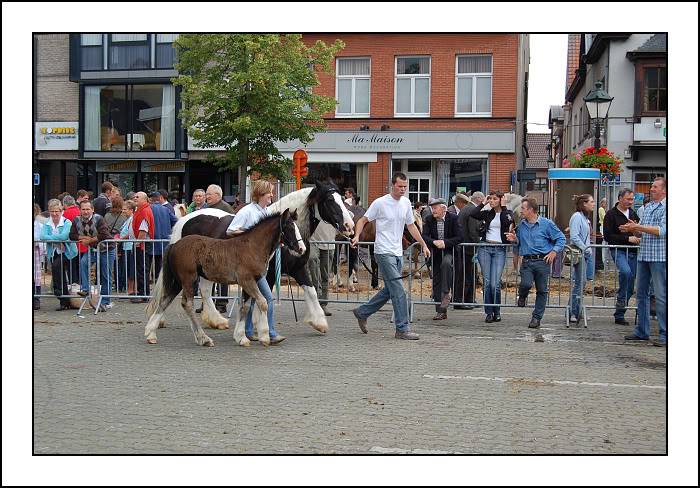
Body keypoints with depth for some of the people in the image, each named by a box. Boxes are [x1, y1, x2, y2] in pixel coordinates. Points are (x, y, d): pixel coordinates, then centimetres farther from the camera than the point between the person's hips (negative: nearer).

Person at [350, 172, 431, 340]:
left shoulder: (406, 203, 10)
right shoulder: (380, 203, -9)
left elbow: (411, 226, 20)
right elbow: (363, 220, -3)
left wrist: (424, 245, 17)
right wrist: (357, 236, -20)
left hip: (398, 253, 8)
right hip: (384, 252, -8)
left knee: (389, 291, 13)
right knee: (398, 291, -12)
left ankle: (362, 312, 28)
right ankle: (402, 329, -7)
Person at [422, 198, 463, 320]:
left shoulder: (453, 218, -6)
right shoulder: (429, 220, 3)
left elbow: (459, 237, -11)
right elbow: (424, 236, -6)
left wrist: (445, 243, -23)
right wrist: (434, 242, -25)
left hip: (449, 251, -4)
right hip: (435, 253, 4)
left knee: (446, 263, -37)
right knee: (436, 281, 2)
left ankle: (446, 294, -27)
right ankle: (441, 311, 9)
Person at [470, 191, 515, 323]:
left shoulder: (507, 213, 6)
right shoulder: (487, 214, 13)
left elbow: (508, 221, -16)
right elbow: (472, 214, -1)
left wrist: (503, 207, -8)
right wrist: (483, 203, 4)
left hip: (499, 250, -3)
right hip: (485, 248, 3)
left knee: (495, 284, -10)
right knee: (487, 282, -1)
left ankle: (497, 312, 7)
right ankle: (489, 312, 7)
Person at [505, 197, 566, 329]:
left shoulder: (546, 224, -2)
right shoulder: (521, 225, 11)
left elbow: (561, 239, 1)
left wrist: (554, 251, -10)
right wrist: (515, 239, 3)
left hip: (542, 261, -2)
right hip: (527, 261, 2)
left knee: (542, 290, 3)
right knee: (526, 284, -22)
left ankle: (536, 318, 13)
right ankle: (522, 296, 14)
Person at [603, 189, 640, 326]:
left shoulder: (633, 213, 16)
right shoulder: (611, 214, -3)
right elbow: (608, 236, -10)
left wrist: (639, 238, 6)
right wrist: (627, 238, -16)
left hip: (632, 252, 6)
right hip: (618, 251, -6)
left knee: (630, 283, 4)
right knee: (626, 272, -34)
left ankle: (619, 315, 12)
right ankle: (621, 300, -14)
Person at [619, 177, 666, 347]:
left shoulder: (666, 207, -7)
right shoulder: (648, 207, 16)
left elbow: (661, 231, -18)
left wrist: (638, 227, -18)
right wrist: (631, 229, 0)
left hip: (659, 257, -8)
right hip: (643, 255, 8)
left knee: (661, 295, -5)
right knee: (641, 293, 11)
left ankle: (664, 334, 0)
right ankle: (642, 331, 19)